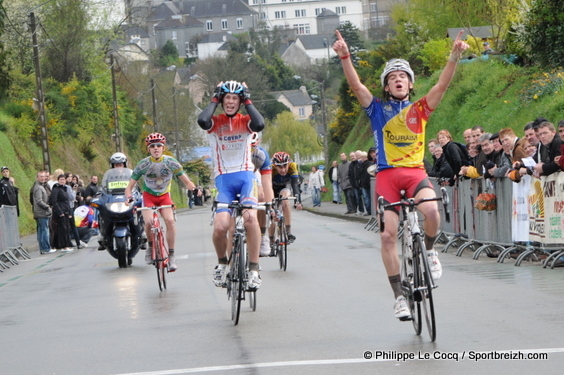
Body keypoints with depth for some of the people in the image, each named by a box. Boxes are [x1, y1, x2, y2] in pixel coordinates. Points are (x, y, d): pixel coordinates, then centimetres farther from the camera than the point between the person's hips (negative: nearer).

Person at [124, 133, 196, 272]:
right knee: (149, 221, -28)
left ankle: (171, 255, -15)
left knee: (170, 220, -26)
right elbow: (129, 187, -15)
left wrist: (194, 191, -30)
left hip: (164, 196, 1)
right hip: (149, 196, -1)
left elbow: (187, 182, -9)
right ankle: (151, 246, 1)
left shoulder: (171, 162, -16)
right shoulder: (143, 164, -19)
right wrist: (130, 198, -36)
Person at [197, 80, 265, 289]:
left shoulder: (245, 121, 7)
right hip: (223, 179, 0)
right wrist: (214, 100, -4)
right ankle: (222, 262, 11)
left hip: (245, 176, 0)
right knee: (220, 226, -20)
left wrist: (248, 101, -5)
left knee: (250, 217, -29)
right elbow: (202, 121, -20)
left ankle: (254, 268, -20)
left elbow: (260, 124, -17)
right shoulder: (216, 122, 5)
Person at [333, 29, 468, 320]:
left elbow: (442, 85, -3)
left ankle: (428, 251, 3)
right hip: (387, 174, 0)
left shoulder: (419, 109, 9)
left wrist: (454, 56, -17)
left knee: (431, 211, -30)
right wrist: (345, 56, -20)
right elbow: (356, 85, -5)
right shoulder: (378, 109, 8)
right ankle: (398, 295, 2)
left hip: (415, 171, 0)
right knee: (388, 235, -7)